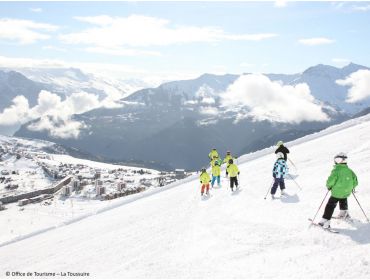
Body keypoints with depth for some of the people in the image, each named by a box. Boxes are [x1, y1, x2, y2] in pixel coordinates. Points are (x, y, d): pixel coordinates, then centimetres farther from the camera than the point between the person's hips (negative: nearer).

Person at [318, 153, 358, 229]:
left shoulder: (336, 170, -17)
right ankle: (344, 213, 53)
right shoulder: (349, 170, 1)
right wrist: (351, 187, 23)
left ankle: (325, 221, -6)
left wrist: (328, 186, -3)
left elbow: (331, 181, -24)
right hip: (346, 193, 6)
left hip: (336, 192, -6)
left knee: (330, 205, -1)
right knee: (343, 201, 36)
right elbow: (355, 181, 5)